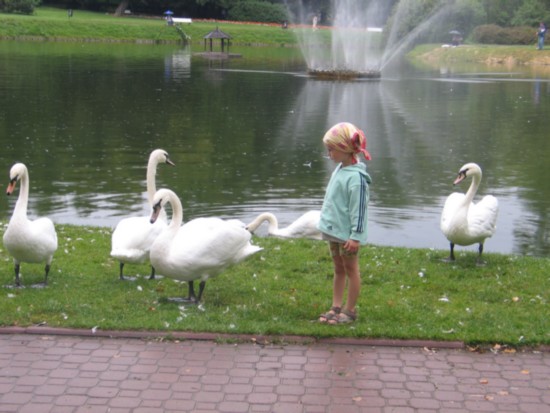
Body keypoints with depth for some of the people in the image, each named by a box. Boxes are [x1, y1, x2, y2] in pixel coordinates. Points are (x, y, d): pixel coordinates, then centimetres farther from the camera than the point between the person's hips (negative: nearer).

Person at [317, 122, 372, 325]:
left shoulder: (356, 177, -22)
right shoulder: (340, 169, 6)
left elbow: (358, 209, -22)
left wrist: (355, 236, -21)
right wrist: (327, 225, 19)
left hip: (347, 233, -9)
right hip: (334, 230, 9)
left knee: (351, 270, 5)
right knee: (338, 269, 16)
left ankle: (350, 310, 16)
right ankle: (336, 307, 25)